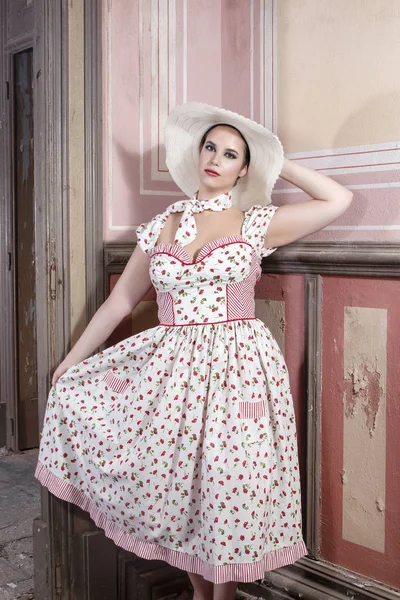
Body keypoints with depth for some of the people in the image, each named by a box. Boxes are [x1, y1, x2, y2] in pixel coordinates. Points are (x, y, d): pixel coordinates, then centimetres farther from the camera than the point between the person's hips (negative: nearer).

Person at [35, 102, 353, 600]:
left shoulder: (256, 223, 3)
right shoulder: (162, 226, 9)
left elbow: (339, 200, -1)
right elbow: (121, 300, 13)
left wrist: (277, 163, 6)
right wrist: (71, 361, 13)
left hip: (238, 369, -3)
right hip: (172, 369, 3)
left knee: (227, 489, 2)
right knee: (176, 490, 5)